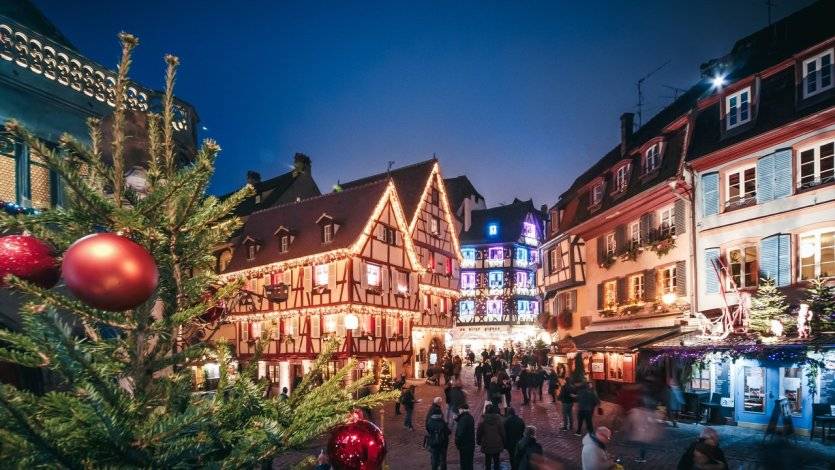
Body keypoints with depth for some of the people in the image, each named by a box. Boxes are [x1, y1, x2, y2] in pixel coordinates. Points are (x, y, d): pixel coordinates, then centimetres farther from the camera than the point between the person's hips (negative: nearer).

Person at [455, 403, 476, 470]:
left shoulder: (463, 419, -20)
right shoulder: (470, 417, 11)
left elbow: (460, 433, -22)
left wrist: (457, 442, -14)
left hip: (464, 445, -9)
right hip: (471, 444, 9)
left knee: (464, 464, -2)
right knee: (469, 463, 16)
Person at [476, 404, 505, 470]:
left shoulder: (483, 420, -10)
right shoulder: (498, 419, -8)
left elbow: (479, 432, -3)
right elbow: (502, 432, -3)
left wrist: (478, 441, 12)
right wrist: (503, 442, 8)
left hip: (487, 445, -1)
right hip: (497, 445, 1)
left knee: (487, 463, 10)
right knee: (496, 461, 17)